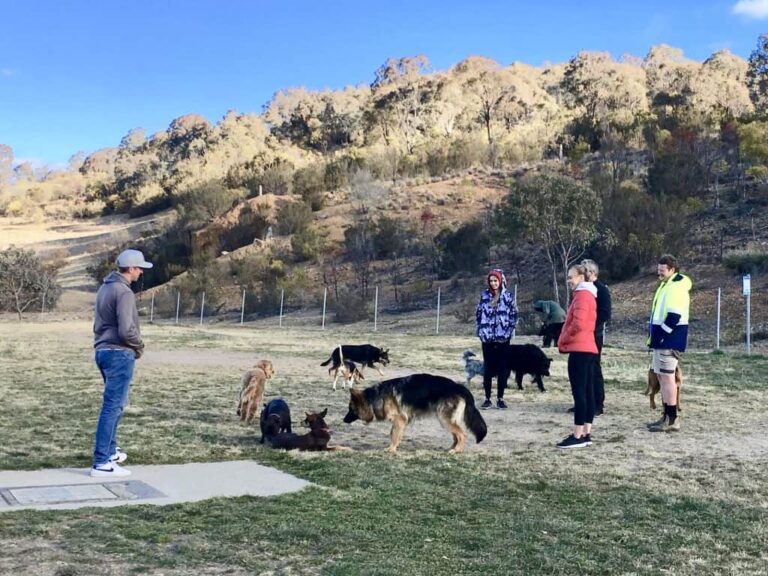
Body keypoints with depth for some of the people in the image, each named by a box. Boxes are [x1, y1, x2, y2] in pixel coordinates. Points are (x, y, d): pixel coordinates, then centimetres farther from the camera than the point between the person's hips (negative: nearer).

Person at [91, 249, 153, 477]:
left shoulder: (105, 288, 14)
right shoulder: (124, 292, -16)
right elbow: (126, 330, -23)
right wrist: (140, 346, -4)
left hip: (103, 350, 10)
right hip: (119, 354, -10)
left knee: (115, 404, 21)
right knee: (112, 407, -7)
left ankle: (110, 451, 31)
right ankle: (102, 462, -6)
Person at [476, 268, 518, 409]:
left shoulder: (508, 296, 1)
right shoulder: (484, 295, 6)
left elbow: (514, 314, 2)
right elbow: (479, 313, 10)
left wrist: (508, 330, -6)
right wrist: (481, 330, 2)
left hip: (503, 338, -1)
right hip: (487, 337, 1)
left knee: (502, 368, 3)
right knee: (487, 368, 3)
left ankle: (500, 398, 11)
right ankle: (487, 398, 9)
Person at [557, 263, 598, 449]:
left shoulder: (582, 295, -11)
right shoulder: (588, 294, 21)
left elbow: (578, 324, -21)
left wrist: (563, 341, -8)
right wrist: (566, 340, 14)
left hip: (579, 349, -10)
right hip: (588, 349, 10)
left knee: (579, 392, -10)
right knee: (587, 391, 8)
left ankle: (578, 436, -10)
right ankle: (586, 434, 10)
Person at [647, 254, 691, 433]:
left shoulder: (677, 287, -15)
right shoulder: (666, 285, 18)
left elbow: (674, 316, -23)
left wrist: (662, 336, -20)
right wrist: (656, 337, 15)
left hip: (670, 338, -10)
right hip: (662, 339, 10)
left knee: (667, 376, -9)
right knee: (662, 376, 12)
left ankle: (672, 420, -6)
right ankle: (667, 416, 18)